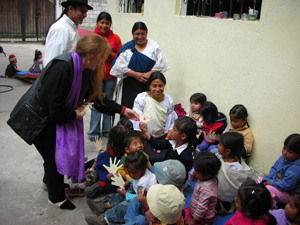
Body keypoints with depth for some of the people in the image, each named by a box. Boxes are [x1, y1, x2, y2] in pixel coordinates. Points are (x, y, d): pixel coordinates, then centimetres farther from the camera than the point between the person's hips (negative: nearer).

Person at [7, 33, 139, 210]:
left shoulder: (85, 70, -4)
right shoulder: (62, 68, -33)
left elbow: (96, 97, 4)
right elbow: (52, 106, -31)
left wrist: (122, 110, -1)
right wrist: (73, 114, -16)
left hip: (53, 118, 9)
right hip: (36, 118, -8)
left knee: (61, 149, 19)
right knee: (54, 156, 0)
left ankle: (50, 181, 48)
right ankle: (57, 198, 23)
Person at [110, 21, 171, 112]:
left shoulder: (154, 46, 9)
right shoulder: (126, 48, 6)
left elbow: (161, 63, 2)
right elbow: (120, 67, -2)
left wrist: (149, 74, -11)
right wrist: (136, 74, -10)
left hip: (149, 84, 1)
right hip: (130, 85, 0)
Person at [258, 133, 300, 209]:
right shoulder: (283, 157, -2)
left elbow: (286, 185, -31)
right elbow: (274, 168, 10)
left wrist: (271, 183, -19)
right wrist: (267, 179, -6)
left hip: (289, 194, -10)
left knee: (269, 189, -31)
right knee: (260, 180, 11)